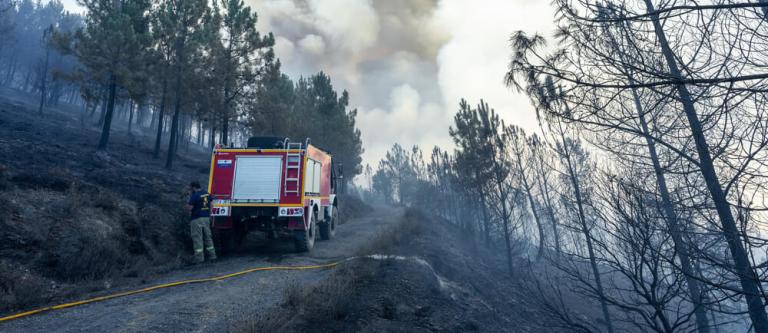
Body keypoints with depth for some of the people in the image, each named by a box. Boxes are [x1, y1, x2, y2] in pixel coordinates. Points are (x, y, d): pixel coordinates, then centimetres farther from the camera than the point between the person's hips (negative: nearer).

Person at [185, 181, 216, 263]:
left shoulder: (195, 195, -15)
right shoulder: (207, 194, 9)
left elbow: (189, 208, -14)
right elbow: (210, 205, 15)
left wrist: (190, 197, -6)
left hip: (196, 219, -7)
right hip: (206, 218, 7)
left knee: (197, 238, -1)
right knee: (208, 237, 13)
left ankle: (199, 258, 0)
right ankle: (212, 255, 16)